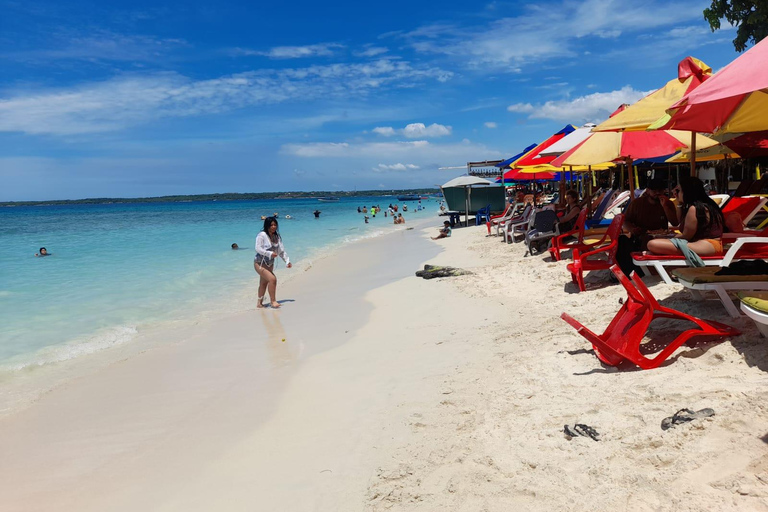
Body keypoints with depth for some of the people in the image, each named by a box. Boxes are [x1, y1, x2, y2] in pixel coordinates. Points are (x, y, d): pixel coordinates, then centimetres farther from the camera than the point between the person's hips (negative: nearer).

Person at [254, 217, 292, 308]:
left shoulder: (277, 236, 5)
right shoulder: (262, 235, -15)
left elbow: (281, 250, 9)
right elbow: (258, 249, -21)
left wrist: (287, 261, 3)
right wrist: (270, 253, -28)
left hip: (270, 264, 7)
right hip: (260, 263, -7)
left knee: (264, 283, 14)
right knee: (272, 279, -21)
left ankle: (259, 303, 27)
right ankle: (273, 301, -11)